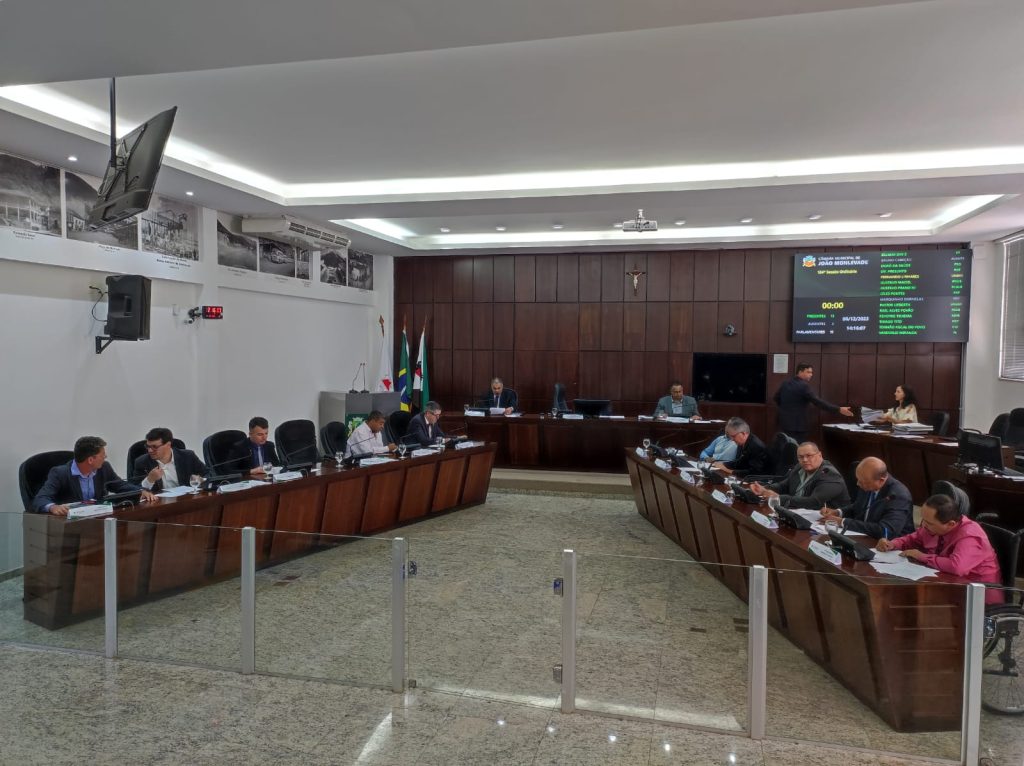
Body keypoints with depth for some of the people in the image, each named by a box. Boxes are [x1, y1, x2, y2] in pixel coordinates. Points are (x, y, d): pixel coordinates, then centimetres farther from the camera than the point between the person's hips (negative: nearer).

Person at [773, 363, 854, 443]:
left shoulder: (785, 383, 8)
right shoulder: (803, 386, -15)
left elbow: (776, 398, 20)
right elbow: (817, 402, -20)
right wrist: (838, 409, -21)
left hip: (784, 423, 8)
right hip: (797, 425, -8)